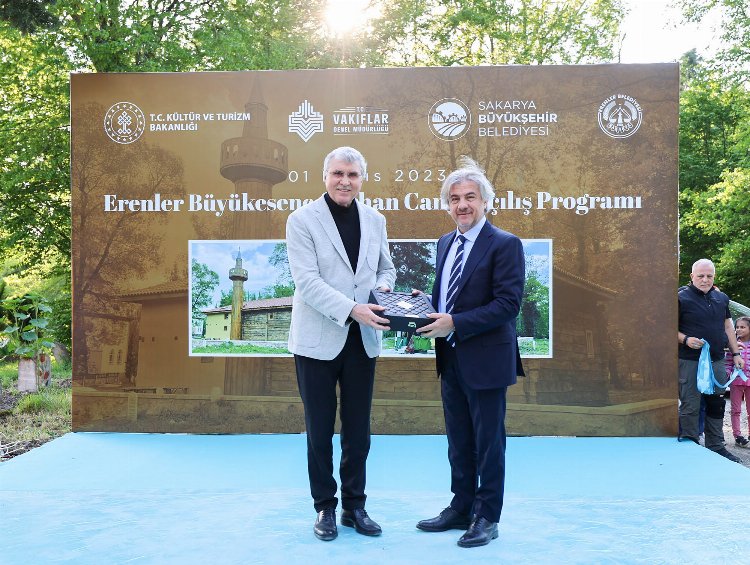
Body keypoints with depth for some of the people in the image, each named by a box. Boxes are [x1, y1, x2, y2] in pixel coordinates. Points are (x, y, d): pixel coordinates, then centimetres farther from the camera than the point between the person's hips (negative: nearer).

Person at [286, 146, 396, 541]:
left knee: (358, 431, 11)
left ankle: (354, 506, 26)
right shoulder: (302, 219, -7)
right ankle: (325, 508, 24)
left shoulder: (375, 220, 8)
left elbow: (386, 269, 18)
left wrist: (383, 289, -5)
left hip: (362, 339, 4)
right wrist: (353, 309, -26)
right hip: (318, 340, -4)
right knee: (320, 431, 8)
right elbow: (307, 280, -16)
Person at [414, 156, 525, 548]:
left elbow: (508, 303, -20)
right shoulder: (445, 243, 11)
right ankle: (461, 509, 33)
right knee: (458, 441, 18)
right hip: (450, 359, 7)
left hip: (485, 359, -7)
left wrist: (454, 323, -24)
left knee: (488, 442, 7)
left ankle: (487, 518, 22)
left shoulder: (505, 244, -12)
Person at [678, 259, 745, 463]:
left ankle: (716, 446, 24)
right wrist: (685, 339, -23)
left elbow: (728, 326, 20)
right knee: (690, 406, -3)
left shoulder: (721, 298, 12)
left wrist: (735, 353, 18)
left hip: (716, 361, 6)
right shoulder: (681, 297, -8)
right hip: (690, 361, -6)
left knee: (716, 405, 13)